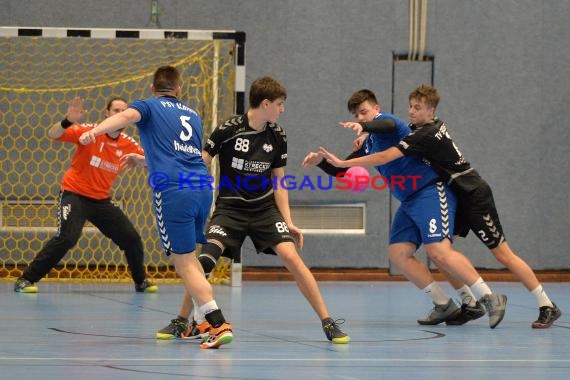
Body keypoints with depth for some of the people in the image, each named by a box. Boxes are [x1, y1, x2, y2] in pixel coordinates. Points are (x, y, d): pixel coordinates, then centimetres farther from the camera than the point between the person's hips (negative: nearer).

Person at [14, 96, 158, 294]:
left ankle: (141, 281, 29)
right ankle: (26, 279, -17)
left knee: (131, 238, 4)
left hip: (102, 200, 5)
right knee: (67, 237, -25)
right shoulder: (90, 131, -15)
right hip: (75, 194, -5)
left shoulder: (128, 143, -2)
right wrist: (68, 121, -44)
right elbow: (52, 134, -23)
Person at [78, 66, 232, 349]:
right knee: (190, 257, 22)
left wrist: (95, 131, -30)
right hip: (201, 187, 6)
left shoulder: (149, 106, 10)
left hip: (172, 191, -6)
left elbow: (127, 115, -15)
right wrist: (144, 161, 52)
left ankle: (218, 325, -12)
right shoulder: (192, 115, 27)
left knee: (185, 263, -3)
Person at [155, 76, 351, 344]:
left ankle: (328, 322, -11)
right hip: (230, 208, -2)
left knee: (291, 256, -17)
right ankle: (181, 322, 3)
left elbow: (278, 182, 7)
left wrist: (288, 221, 1)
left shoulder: (277, 136, 0)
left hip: (265, 208, 2)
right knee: (205, 260, -18)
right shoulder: (228, 130, -12)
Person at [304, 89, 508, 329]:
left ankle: (490, 299, -17)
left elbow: (389, 126, -32)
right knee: (398, 253, -3)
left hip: (430, 190, -9)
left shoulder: (385, 120, -5)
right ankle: (445, 306, 1)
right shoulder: (369, 144, 20)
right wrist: (321, 161, 4)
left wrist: (363, 127, -50)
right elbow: (340, 171, 23)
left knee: (439, 251, -22)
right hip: (409, 201, 9)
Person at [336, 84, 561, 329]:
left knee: (502, 254, -7)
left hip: (474, 196, -9)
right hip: (457, 197, 9)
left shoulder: (425, 136, -22)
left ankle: (547, 307, -1)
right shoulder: (432, 125, 5)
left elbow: (386, 157, -28)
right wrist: (365, 130, 3)